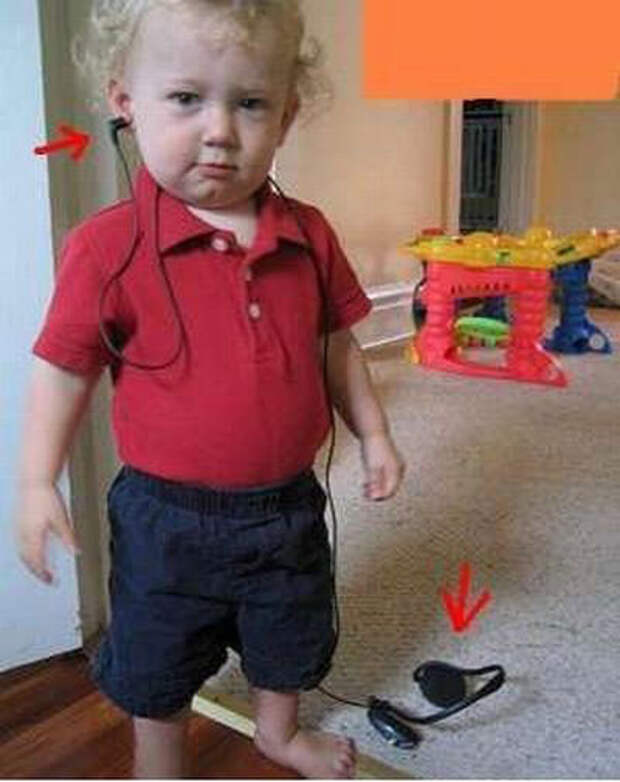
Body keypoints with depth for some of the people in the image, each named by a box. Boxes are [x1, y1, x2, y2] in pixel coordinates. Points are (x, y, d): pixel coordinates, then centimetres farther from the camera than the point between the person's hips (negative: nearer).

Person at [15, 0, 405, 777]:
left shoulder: (307, 236, -6)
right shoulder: (107, 247, -18)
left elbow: (337, 344, 6)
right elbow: (65, 365, -10)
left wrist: (372, 433, 9)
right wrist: (38, 483, -12)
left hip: (287, 506, 4)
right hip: (168, 516, -3)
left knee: (288, 646, 28)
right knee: (157, 671, 20)